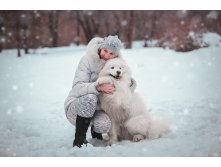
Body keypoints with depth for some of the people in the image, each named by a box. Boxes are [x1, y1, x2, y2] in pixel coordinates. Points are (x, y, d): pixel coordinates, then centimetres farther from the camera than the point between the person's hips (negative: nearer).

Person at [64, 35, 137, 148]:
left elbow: (132, 82, 2)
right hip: (76, 105, -3)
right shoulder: (87, 60, -14)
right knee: (90, 97, -36)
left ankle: (95, 130, 11)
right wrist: (98, 87, -41)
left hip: (98, 109, 3)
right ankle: (79, 139, -19)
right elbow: (77, 87, -24)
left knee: (104, 125, -30)